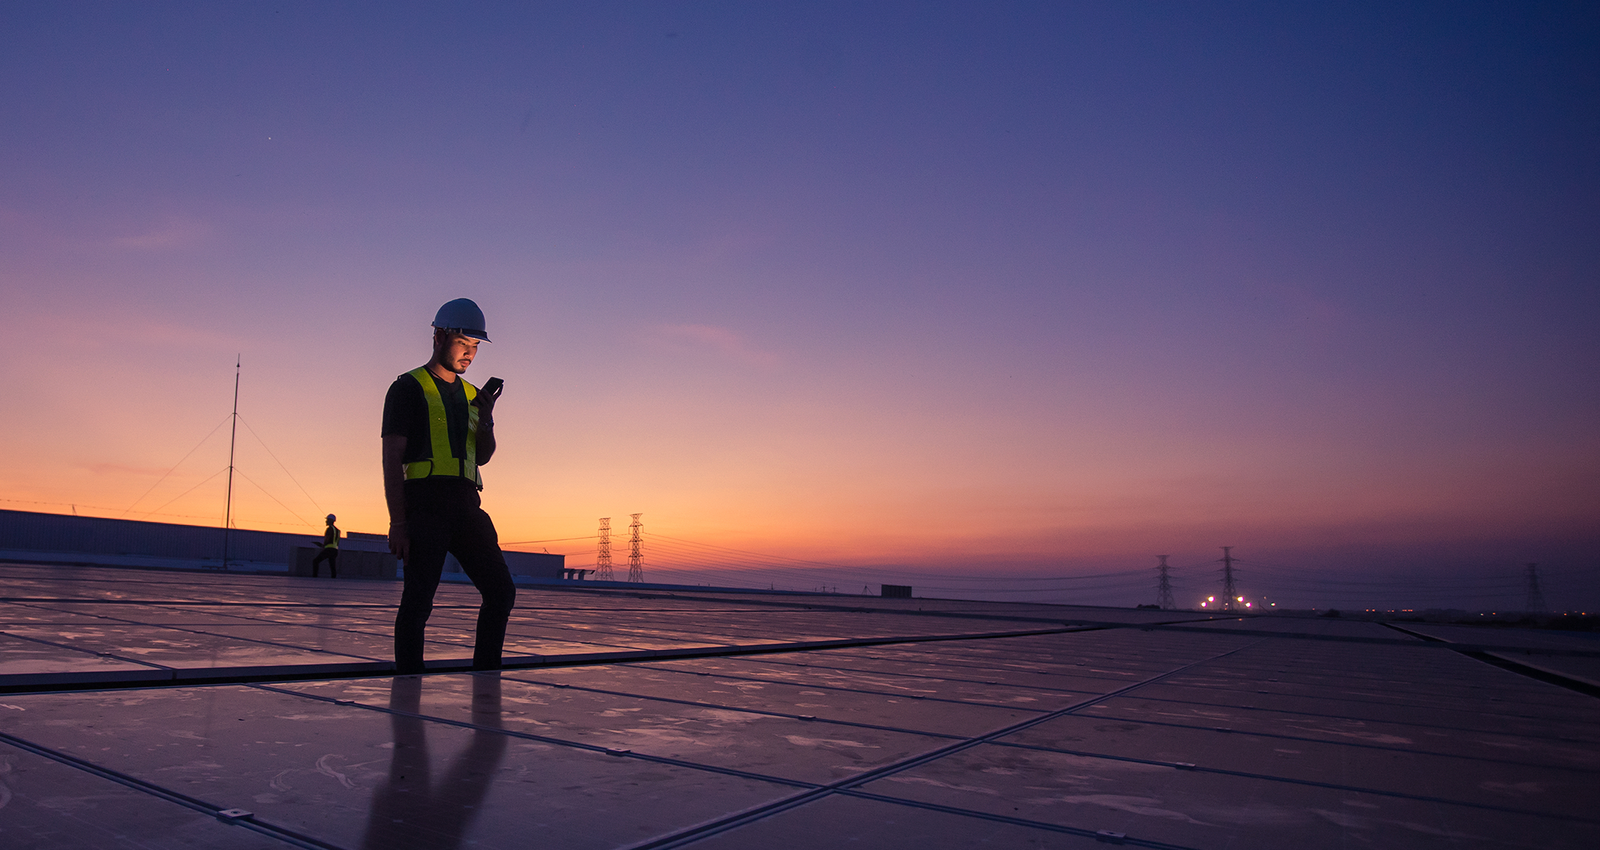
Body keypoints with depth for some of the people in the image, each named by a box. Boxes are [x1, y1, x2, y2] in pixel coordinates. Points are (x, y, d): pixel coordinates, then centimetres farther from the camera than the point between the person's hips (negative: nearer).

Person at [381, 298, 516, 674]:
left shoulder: (470, 394, 20)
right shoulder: (408, 388, 1)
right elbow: (392, 458, -5)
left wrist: (486, 419, 3)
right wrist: (397, 523, -13)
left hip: (466, 505, 6)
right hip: (424, 505, -6)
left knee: (501, 591, 1)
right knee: (418, 601, -5)